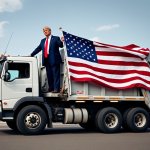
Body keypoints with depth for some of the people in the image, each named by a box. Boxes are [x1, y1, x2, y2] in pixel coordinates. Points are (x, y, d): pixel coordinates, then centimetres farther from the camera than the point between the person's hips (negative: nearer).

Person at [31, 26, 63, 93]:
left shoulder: (56, 38, 5)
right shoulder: (43, 41, 21)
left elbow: (60, 45, -6)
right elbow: (38, 49, 21)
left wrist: (61, 42, -27)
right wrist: (31, 55, 16)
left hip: (54, 60, -6)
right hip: (46, 60, 6)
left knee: (56, 75, -7)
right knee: (49, 75, 8)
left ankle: (56, 89, -9)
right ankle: (51, 89, 13)